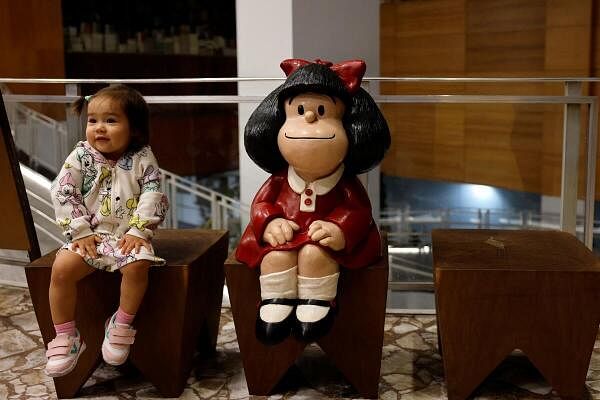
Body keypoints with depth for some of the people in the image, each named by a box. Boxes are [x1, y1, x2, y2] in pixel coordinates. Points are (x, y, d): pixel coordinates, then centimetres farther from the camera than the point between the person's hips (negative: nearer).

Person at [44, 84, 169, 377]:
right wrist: (80, 231, -11)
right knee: (62, 268, -22)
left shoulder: (142, 159, -2)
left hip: (128, 235, -2)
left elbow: (153, 195, -8)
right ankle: (65, 336, -6)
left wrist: (138, 231, -17)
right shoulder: (80, 156, 1)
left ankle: (122, 325, -9)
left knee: (137, 265, -32)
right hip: (90, 234, 2)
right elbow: (63, 193, -3)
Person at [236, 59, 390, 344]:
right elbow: (261, 204, 7)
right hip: (284, 238, 2)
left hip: (324, 243, -2)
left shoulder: (346, 184, -2)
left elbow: (358, 211, -4)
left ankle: (316, 306, -17)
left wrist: (339, 229, -23)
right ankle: (276, 306, -14)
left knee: (314, 253, -33)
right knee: (277, 255, -28)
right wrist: (270, 223, -14)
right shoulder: (279, 180, 3)